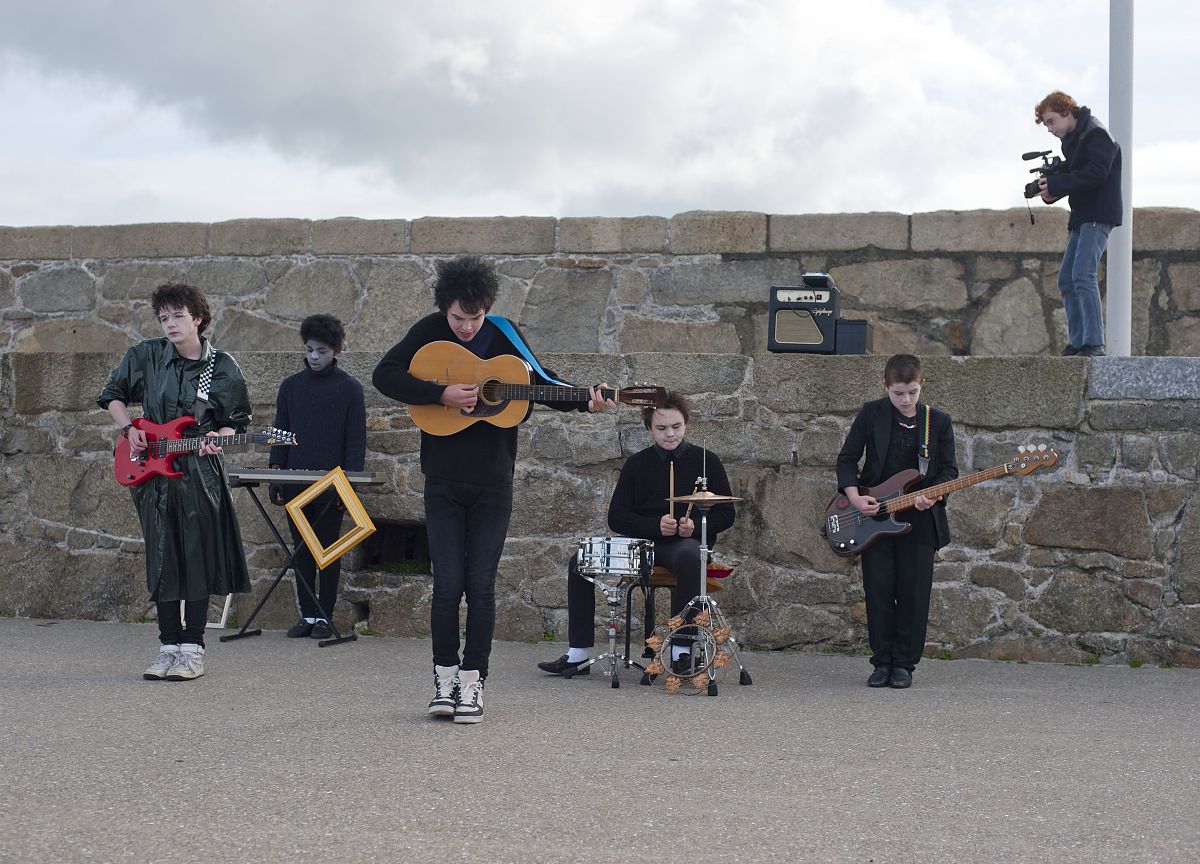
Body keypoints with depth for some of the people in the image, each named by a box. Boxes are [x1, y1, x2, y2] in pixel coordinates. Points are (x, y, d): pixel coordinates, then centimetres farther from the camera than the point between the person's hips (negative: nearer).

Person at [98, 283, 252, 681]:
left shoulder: (222, 367, -1)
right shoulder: (145, 356, 2)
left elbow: (236, 422, 6)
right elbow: (113, 394, 15)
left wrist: (216, 438, -15)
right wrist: (129, 429, 0)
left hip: (201, 473, -2)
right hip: (154, 471, 2)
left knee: (197, 559, -3)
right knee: (163, 561, 5)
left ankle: (192, 649, 4)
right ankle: (169, 646, 13)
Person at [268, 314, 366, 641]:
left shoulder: (349, 388, -1)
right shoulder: (291, 386, 9)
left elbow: (356, 439, -2)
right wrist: (275, 477, 4)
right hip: (295, 483, 4)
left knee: (328, 549, 2)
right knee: (302, 550, 6)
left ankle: (324, 616, 7)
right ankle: (307, 614, 11)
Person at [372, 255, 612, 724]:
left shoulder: (503, 336, 0)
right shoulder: (430, 332, -4)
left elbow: (540, 382, 9)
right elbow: (384, 375, -12)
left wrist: (583, 401, -8)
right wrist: (443, 395, -20)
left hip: (493, 482, 1)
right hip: (443, 482, 0)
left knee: (481, 586, -1)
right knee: (448, 585, -2)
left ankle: (472, 680, 7)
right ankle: (445, 675, 13)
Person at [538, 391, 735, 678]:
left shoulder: (705, 461, 7)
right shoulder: (637, 464, 12)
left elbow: (726, 514, 7)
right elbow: (617, 517, 7)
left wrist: (696, 526, -14)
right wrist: (656, 525, -11)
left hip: (687, 541, -3)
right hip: (641, 540, 3)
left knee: (689, 558, -40)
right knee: (581, 560, -16)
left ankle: (681, 652, -35)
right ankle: (578, 654, -12)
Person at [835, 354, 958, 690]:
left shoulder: (938, 422, 3)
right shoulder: (871, 414, 1)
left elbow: (949, 469, 4)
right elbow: (847, 459, 3)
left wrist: (933, 495, -16)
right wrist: (854, 497, -11)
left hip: (920, 520, 0)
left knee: (914, 594, 0)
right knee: (879, 591, 1)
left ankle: (904, 664, 9)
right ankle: (882, 662, 11)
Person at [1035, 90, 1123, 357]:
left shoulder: (1096, 134, -11)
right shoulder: (1073, 139, 18)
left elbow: (1095, 174, -22)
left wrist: (1055, 185, -20)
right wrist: (1051, 190, -4)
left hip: (1099, 215, -10)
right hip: (1082, 218, 10)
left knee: (1082, 275, -20)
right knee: (1067, 280, 9)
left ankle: (1094, 345, -22)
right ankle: (1077, 343, 14)